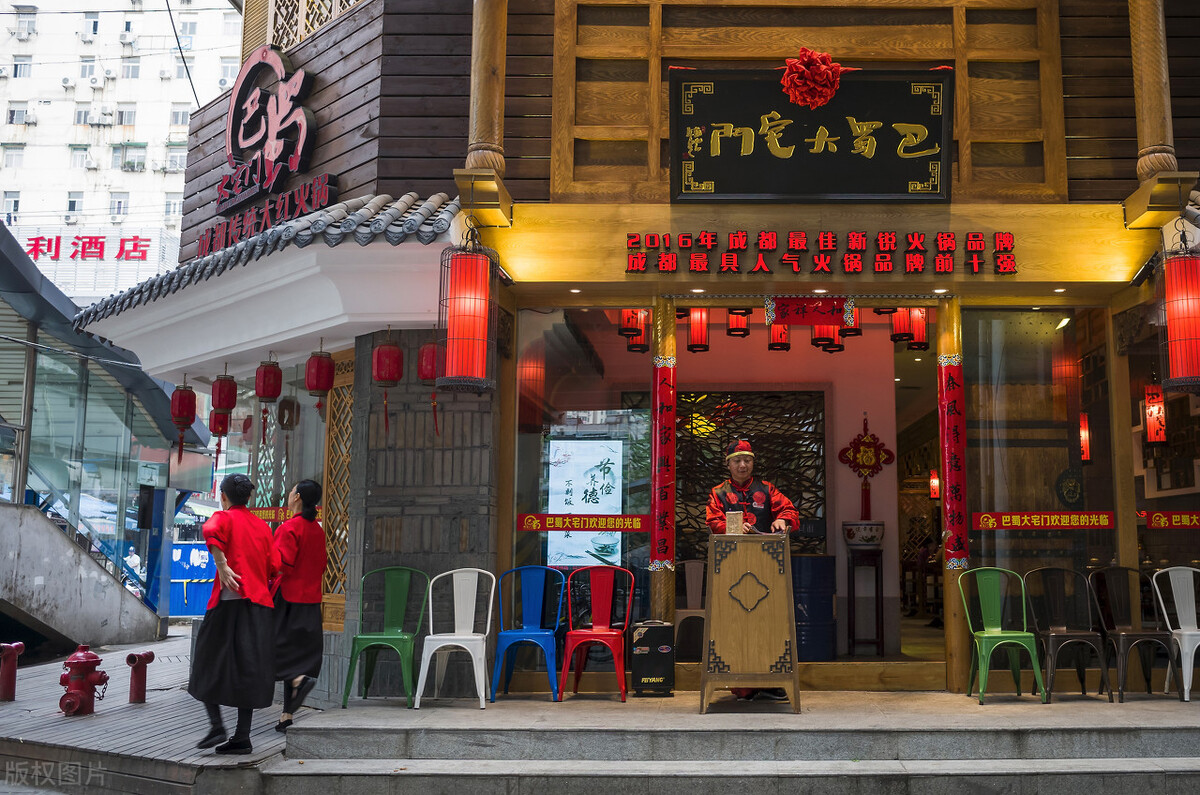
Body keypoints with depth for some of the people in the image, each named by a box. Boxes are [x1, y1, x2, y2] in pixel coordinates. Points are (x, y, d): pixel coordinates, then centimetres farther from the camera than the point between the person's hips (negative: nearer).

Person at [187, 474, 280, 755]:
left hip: (228, 599, -4)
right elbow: (274, 566, 10)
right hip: (259, 603, 5)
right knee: (249, 668, 6)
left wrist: (222, 565, -23)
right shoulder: (262, 526, 17)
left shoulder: (224, 518, 2)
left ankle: (217, 726, -1)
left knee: (210, 662, 8)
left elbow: (210, 531, -23)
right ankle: (242, 737, 5)